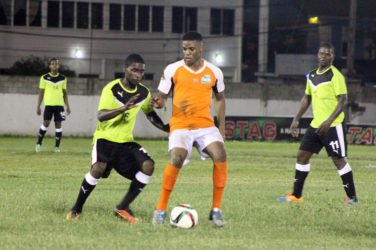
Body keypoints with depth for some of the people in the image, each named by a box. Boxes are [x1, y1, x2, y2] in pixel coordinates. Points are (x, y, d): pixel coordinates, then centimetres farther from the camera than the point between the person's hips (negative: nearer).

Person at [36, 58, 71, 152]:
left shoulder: (63, 78, 11)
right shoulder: (44, 78, 4)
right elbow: (41, 93, 7)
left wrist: (68, 106, 9)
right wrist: (38, 107, 3)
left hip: (59, 104, 2)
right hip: (48, 104, -2)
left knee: (58, 124, 0)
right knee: (46, 123, -9)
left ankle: (57, 146, 6)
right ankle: (39, 143, 7)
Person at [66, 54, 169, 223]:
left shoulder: (144, 93, 3)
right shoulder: (112, 89, -14)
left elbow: (150, 113, 22)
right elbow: (100, 116, -26)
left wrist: (165, 127, 6)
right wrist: (123, 108, -42)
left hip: (126, 141, 5)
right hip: (105, 137, -5)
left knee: (148, 165, -19)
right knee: (99, 167, -31)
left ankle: (123, 208, -6)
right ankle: (77, 209, -11)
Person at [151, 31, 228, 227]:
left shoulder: (214, 72, 4)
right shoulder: (172, 70, -2)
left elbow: (219, 98, 20)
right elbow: (162, 97, 4)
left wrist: (221, 127, 14)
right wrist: (158, 102, -20)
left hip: (205, 125, 2)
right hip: (180, 125, -2)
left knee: (220, 155, -22)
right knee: (177, 159, -28)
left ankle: (216, 209, -8)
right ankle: (161, 209, -12)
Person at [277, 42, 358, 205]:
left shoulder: (335, 75, -10)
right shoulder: (312, 76, 13)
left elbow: (343, 100, -16)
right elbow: (307, 98, 24)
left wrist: (329, 121, -24)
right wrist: (296, 120, 20)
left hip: (333, 125, -7)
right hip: (316, 124, 7)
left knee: (339, 160, -6)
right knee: (302, 155, 5)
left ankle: (352, 198, 2)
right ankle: (296, 196, 12)